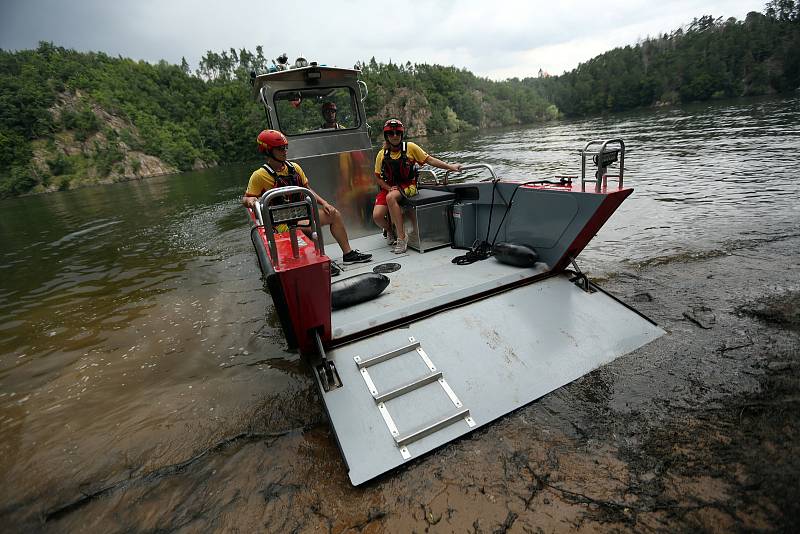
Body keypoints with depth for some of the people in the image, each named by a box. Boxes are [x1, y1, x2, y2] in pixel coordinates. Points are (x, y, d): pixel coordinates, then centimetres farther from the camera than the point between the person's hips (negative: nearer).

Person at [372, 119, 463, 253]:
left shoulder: (410, 147, -1)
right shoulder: (382, 154, 4)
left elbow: (429, 160, 1)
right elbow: (378, 177, 9)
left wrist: (450, 167, -2)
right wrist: (389, 188, -8)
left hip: (407, 185, -3)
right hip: (389, 187, 3)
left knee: (391, 198, -36)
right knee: (377, 216, -18)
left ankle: (402, 237, -28)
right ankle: (390, 230, 19)